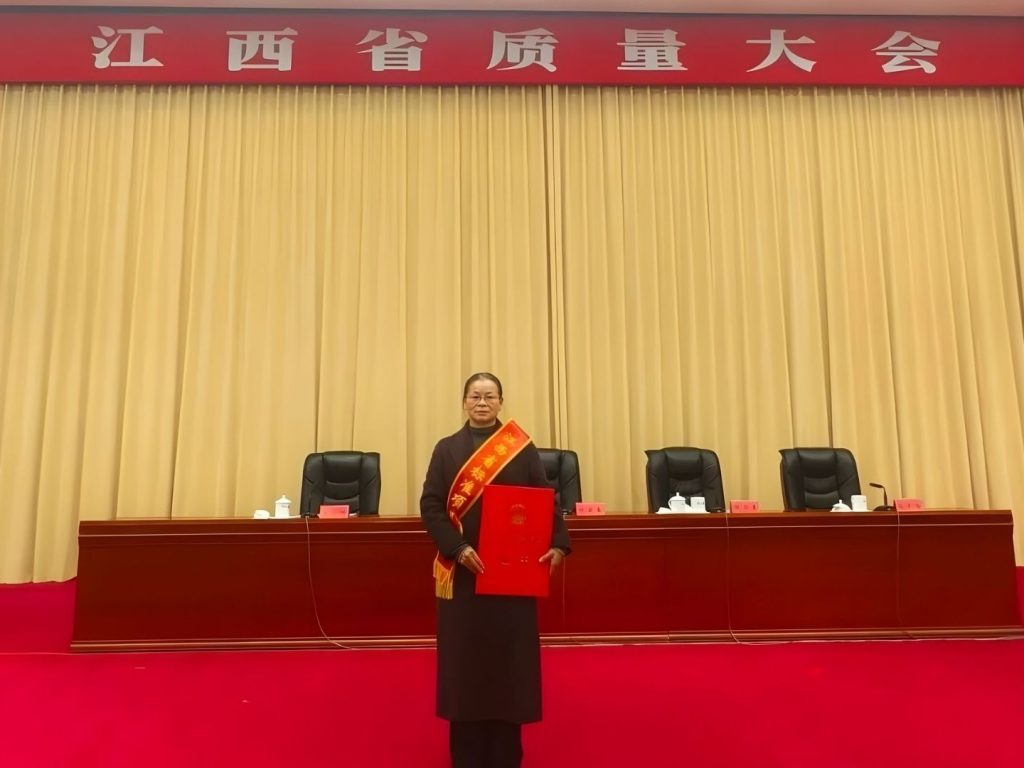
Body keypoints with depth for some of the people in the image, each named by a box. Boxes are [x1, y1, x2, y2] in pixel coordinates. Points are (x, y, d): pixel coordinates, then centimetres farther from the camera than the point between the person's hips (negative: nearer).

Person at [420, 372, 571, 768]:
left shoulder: (523, 449, 4)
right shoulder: (446, 449, 4)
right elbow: (430, 506, -3)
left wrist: (558, 543, -15)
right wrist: (457, 547, -16)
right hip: (462, 569, 0)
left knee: (510, 655, 5)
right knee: (464, 655, 5)